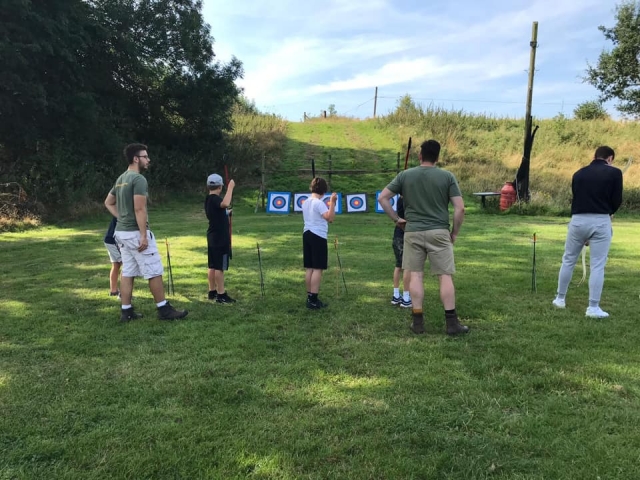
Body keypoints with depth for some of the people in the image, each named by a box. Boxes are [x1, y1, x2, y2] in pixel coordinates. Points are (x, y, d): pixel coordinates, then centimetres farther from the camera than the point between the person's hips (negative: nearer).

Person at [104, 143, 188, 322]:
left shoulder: (121, 179, 14)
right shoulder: (138, 179, -15)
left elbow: (108, 203, 24)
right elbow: (139, 209, -22)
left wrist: (122, 218, 17)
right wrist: (143, 235, -22)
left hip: (122, 232, 9)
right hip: (135, 233, -9)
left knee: (127, 272, 11)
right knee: (154, 272, -2)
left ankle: (126, 311, 15)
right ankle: (164, 309, 4)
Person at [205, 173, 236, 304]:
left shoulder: (208, 199, 12)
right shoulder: (215, 199, -17)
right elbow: (225, 204, -40)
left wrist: (226, 214, 35)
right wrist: (230, 187, -30)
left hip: (212, 236, 9)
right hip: (219, 237, -9)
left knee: (213, 266, 13)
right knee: (219, 267, -5)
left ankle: (212, 292, 20)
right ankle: (221, 295, -2)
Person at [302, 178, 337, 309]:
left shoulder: (306, 202, 12)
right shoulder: (319, 203, -14)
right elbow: (330, 217, -25)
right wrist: (332, 202, -25)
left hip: (307, 234, 9)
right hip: (318, 236, -9)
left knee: (309, 268, 12)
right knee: (318, 269, -5)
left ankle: (310, 297, 18)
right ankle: (313, 300, -6)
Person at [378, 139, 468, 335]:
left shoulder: (404, 175, 4)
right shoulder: (448, 176, 0)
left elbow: (382, 198, 2)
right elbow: (460, 209, -5)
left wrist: (397, 219, 9)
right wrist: (454, 233, 6)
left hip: (413, 232, 1)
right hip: (439, 232, -1)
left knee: (416, 275, 7)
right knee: (445, 276, 4)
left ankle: (418, 321, 10)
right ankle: (451, 322, 7)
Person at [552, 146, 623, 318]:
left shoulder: (579, 173, 12)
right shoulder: (614, 172, 0)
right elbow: (617, 200, -1)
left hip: (578, 220, 3)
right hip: (601, 221, -3)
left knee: (568, 260, 16)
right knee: (597, 265, 2)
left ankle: (560, 299, 23)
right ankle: (593, 308, 3)